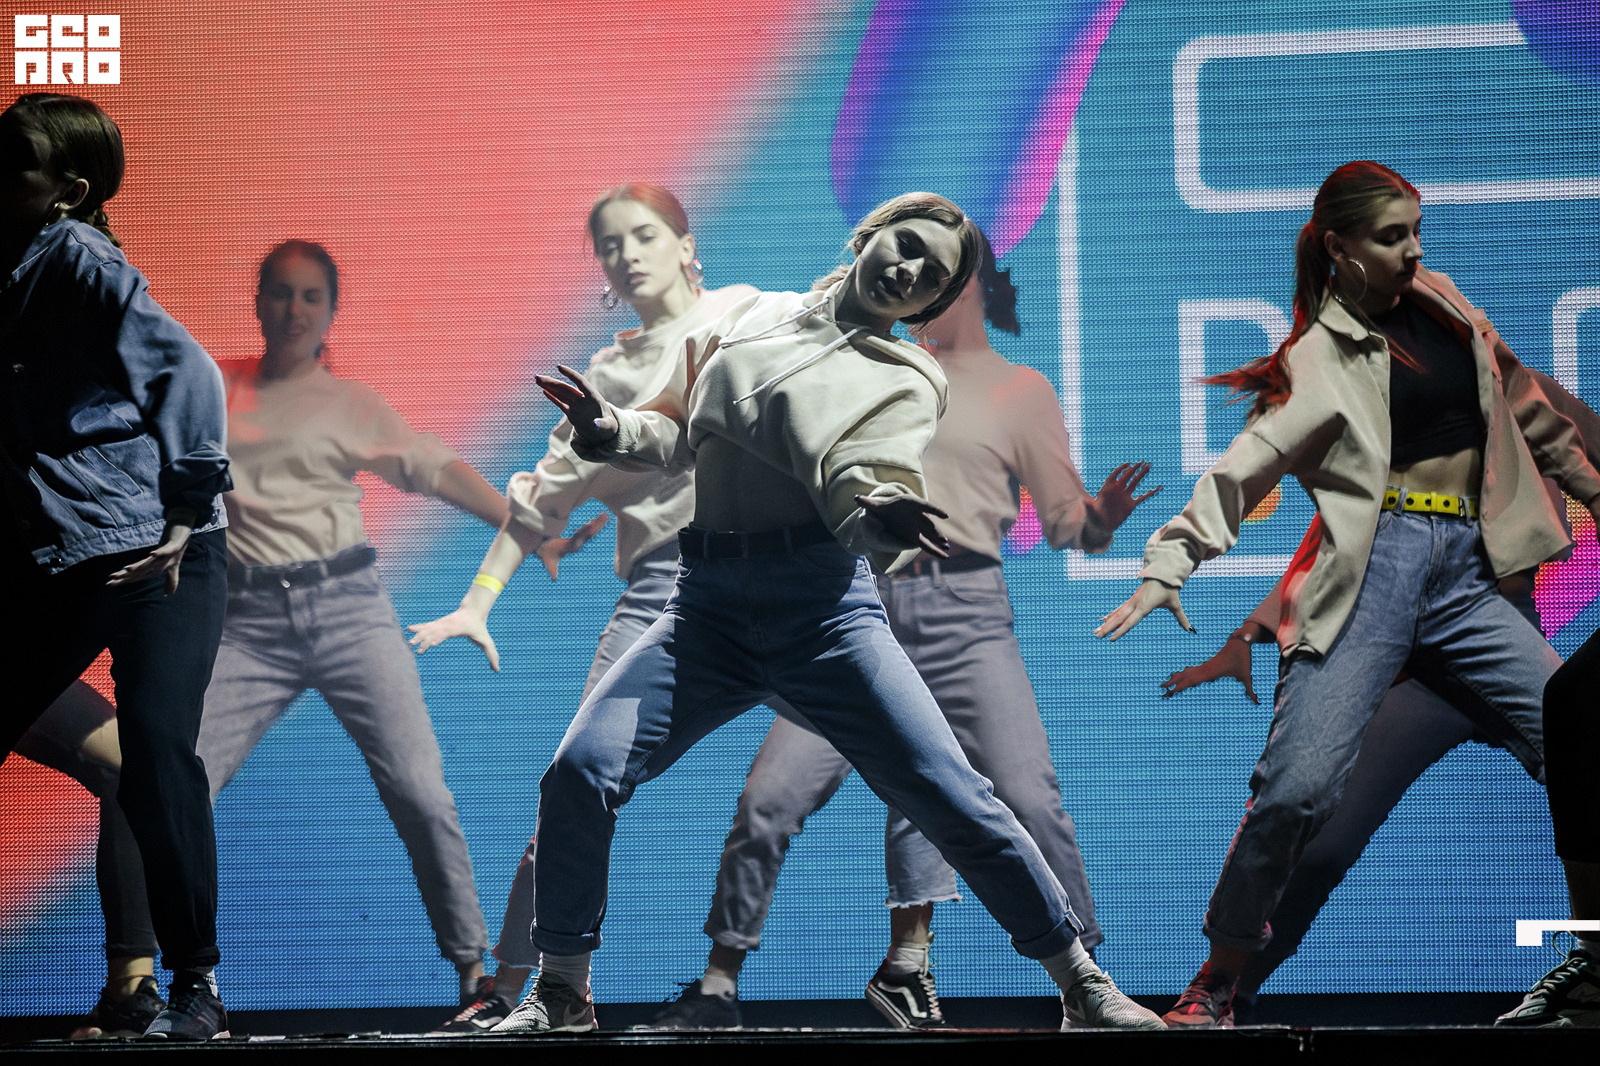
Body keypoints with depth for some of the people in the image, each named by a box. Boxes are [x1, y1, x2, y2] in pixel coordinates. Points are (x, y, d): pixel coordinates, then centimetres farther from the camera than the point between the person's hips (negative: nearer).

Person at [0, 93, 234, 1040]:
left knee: (157, 756, -15)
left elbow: (191, 374, -16)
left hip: (156, 555, -8)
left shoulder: (76, 255, -10)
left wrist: (185, 517, -17)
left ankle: (198, 986, -6)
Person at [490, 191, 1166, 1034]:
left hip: (822, 603, -2)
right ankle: (561, 995, 3)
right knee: (578, 772, -14)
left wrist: (880, 519, -34)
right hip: (707, 606, 2)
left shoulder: (908, 380, 7)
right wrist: (613, 431, 0)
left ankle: (1083, 986, 5)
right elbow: (682, 434, 22)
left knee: (955, 801, -10)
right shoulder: (755, 318, 17)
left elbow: (864, 498, -10)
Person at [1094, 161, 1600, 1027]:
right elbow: (1245, 467, -7)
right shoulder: (1319, 359, 2)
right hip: (1370, 568, -5)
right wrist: (1169, 564, -19)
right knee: (1297, 786, -17)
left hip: (1464, 578, 5)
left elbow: (1525, 409, 28)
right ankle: (1219, 980, -2)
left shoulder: (1440, 306, 16)